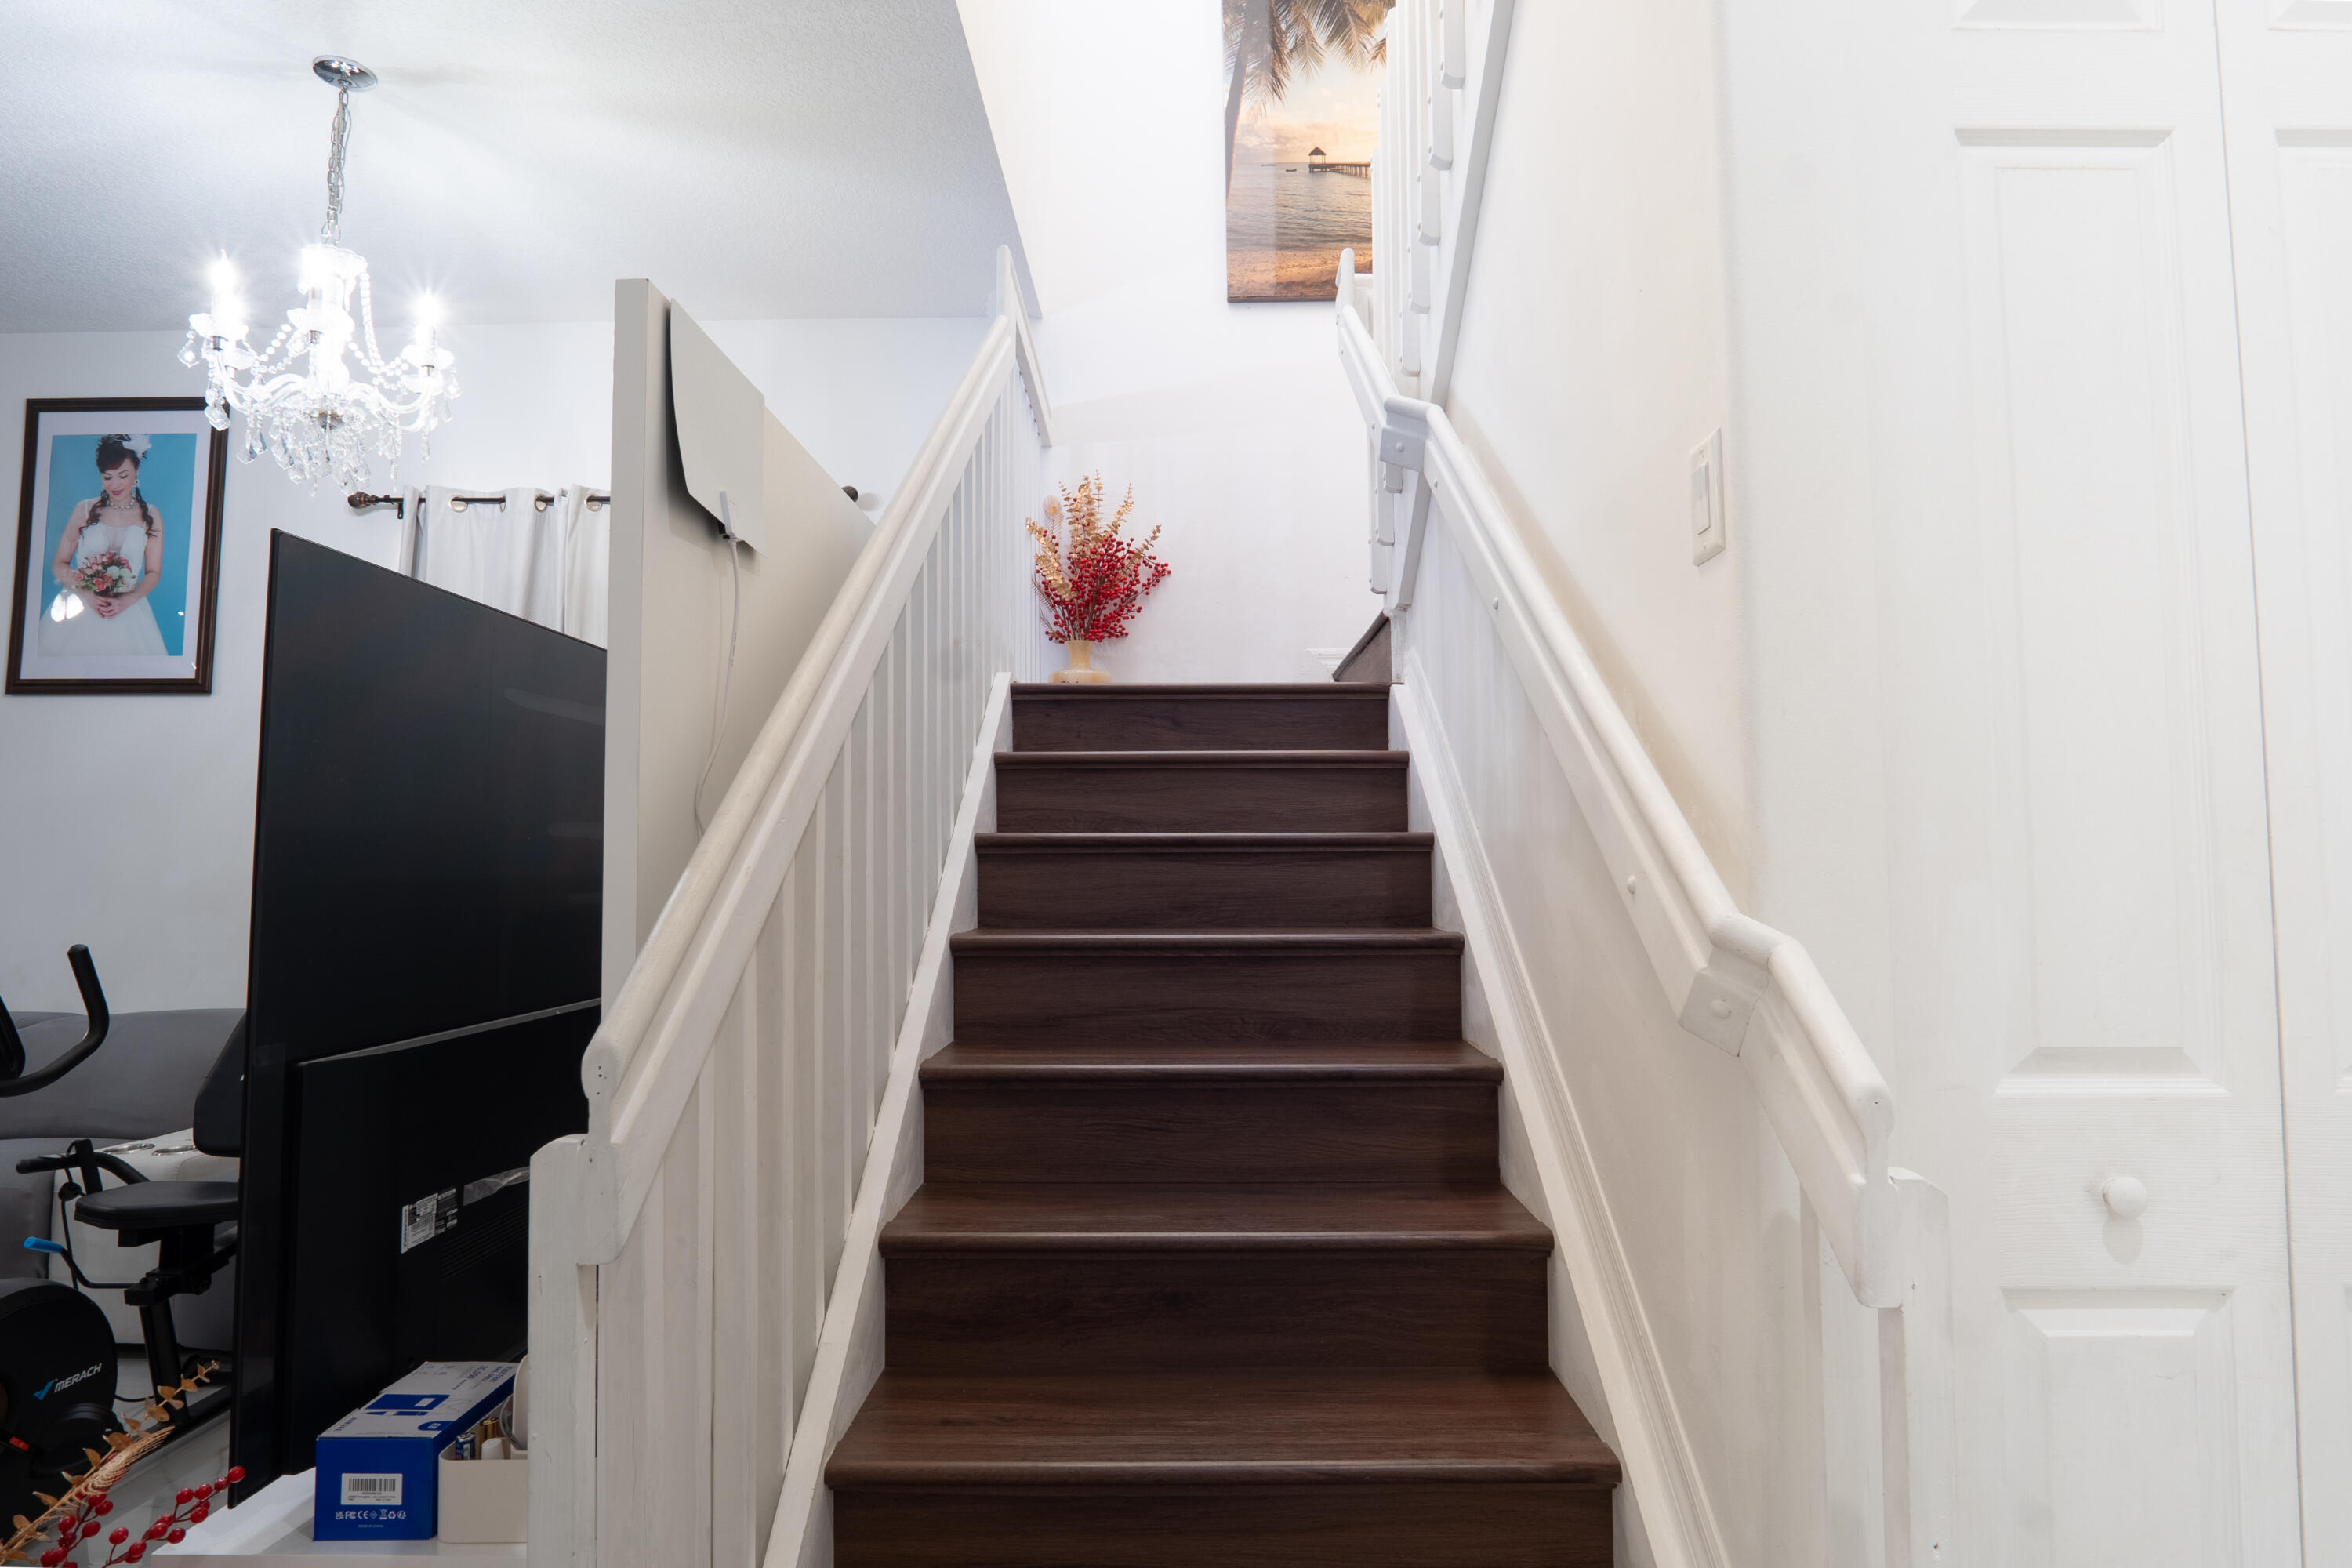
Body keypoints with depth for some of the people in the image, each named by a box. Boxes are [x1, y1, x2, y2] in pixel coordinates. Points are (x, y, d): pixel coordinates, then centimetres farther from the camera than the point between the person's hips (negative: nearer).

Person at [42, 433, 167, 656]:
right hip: (80, 606, 1)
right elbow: (59, 564, 6)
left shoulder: (151, 516, 6)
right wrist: (87, 595, -13)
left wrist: (127, 600, -12)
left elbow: (153, 573, 5)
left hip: (127, 611, 0)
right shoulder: (85, 510, 7)